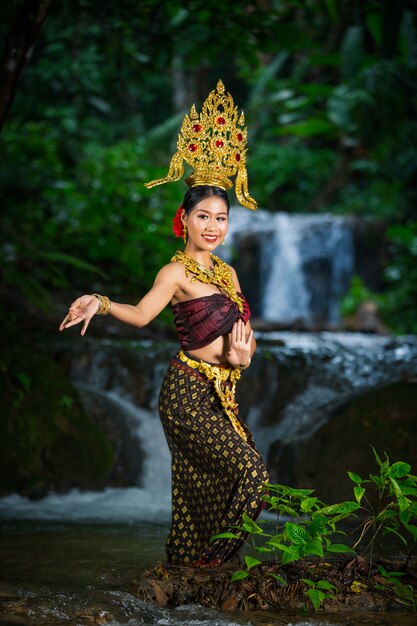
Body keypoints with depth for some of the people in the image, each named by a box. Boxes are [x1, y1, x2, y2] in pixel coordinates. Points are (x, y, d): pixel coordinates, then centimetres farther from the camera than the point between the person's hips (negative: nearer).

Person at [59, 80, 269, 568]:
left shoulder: (227, 273, 15)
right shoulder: (177, 272, -8)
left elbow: (244, 329, 20)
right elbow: (142, 313, -25)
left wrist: (244, 351, -2)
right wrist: (100, 303, -42)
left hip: (218, 394, 7)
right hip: (188, 392, -7)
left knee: (204, 488, 8)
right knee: (249, 468, -12)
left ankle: (186, 566, 17)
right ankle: (209, 562, -2)